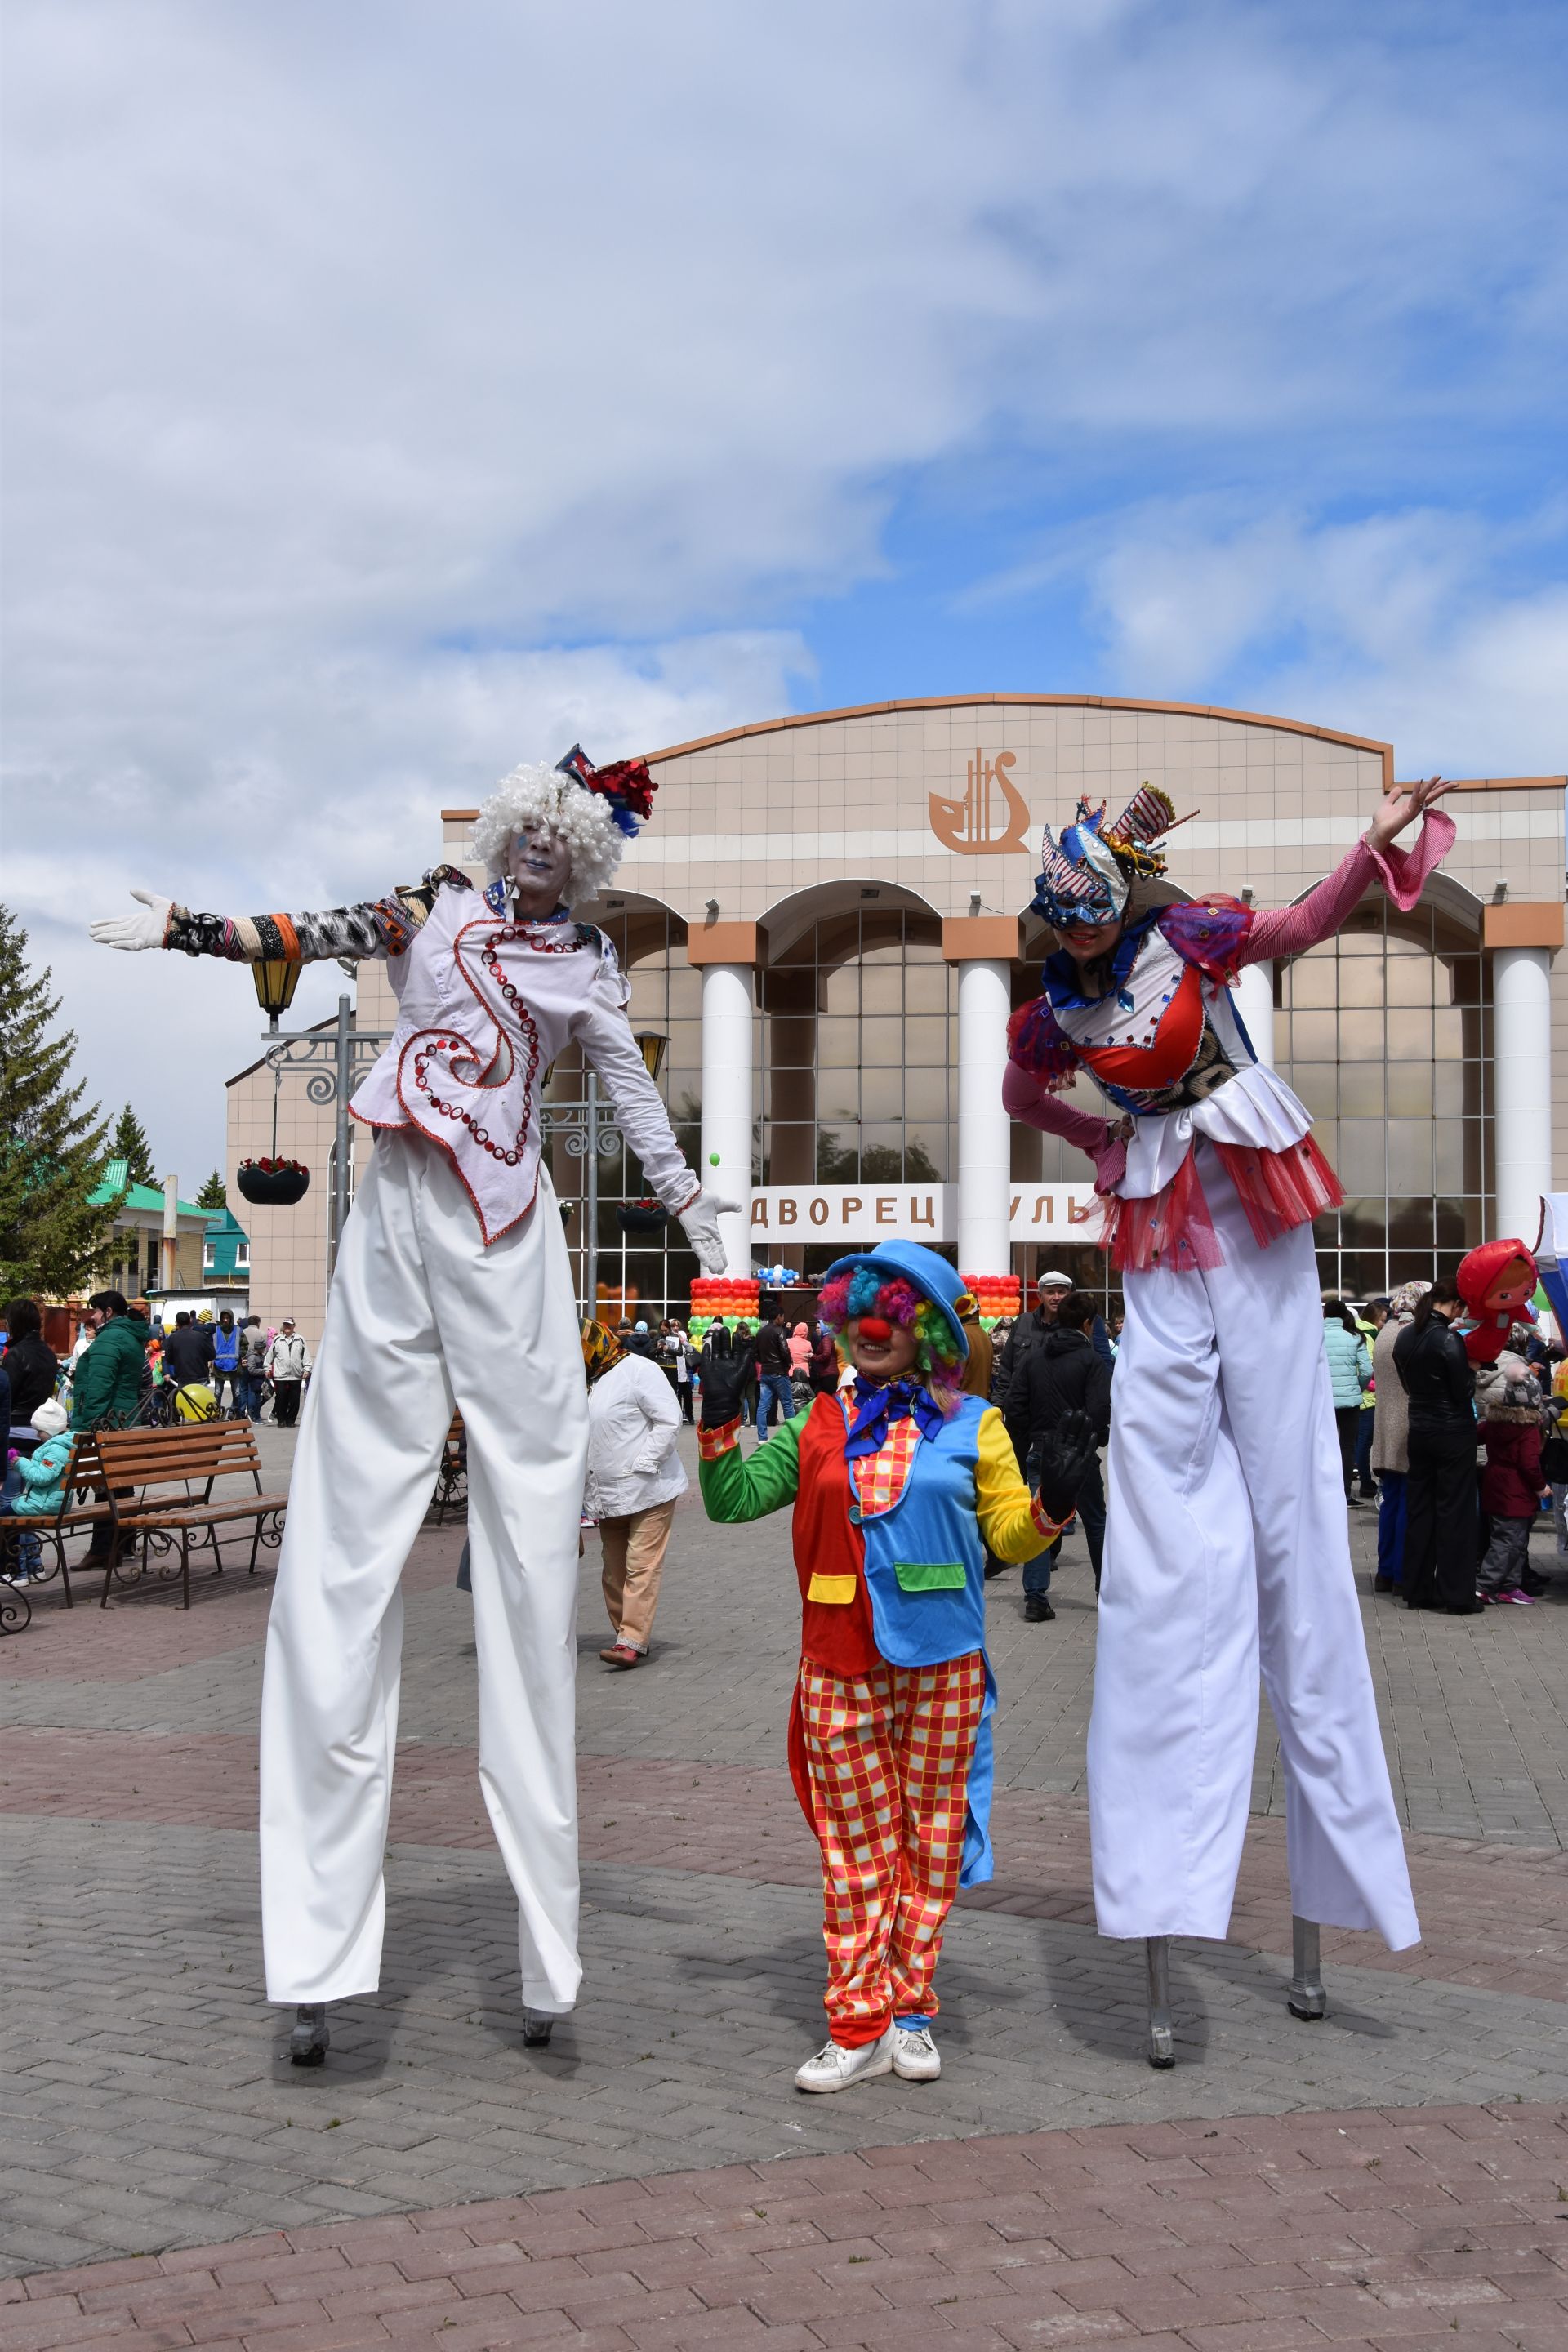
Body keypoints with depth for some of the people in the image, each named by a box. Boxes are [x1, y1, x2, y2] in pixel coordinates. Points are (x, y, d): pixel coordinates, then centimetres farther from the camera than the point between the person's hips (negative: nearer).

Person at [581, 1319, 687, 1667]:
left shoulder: (639, 1371, -11)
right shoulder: (593, 1381, 16)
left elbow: (669, 1420, -16)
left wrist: (641, 1466, -18)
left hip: (647, 1491, -9)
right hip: (609, 1495, 9)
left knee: (642, 1568, -10)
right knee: (614, 1571, 11)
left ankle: (632, 1641, -14)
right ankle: (623, 1633, 19)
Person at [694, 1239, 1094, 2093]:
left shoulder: (971, 1424, 4)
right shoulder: (818, 1427, 9)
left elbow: (1009, 1536, 5)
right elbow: (734, 1500, 10)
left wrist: (1050, 1504, -14)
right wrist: (719, 1430, -5)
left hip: (942, 1667, -1)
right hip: (840, 1669, 1)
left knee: (930, 1840, 8)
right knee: (855, 1845, 4)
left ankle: (910, 2012, 20)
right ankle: (858, 2026, 11)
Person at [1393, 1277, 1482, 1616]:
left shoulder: (1405, 1336, 4)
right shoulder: (1449, 1339, -19)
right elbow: (1464, 1393, -16)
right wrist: (1472, 1367, 0)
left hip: (1419, 1431, 7)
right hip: (1454, 1433, -7)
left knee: (1419, 1510, 11)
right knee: (1455, 1512, -1)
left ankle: (1417, 1591, 15)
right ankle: (1457, 1596, 2)